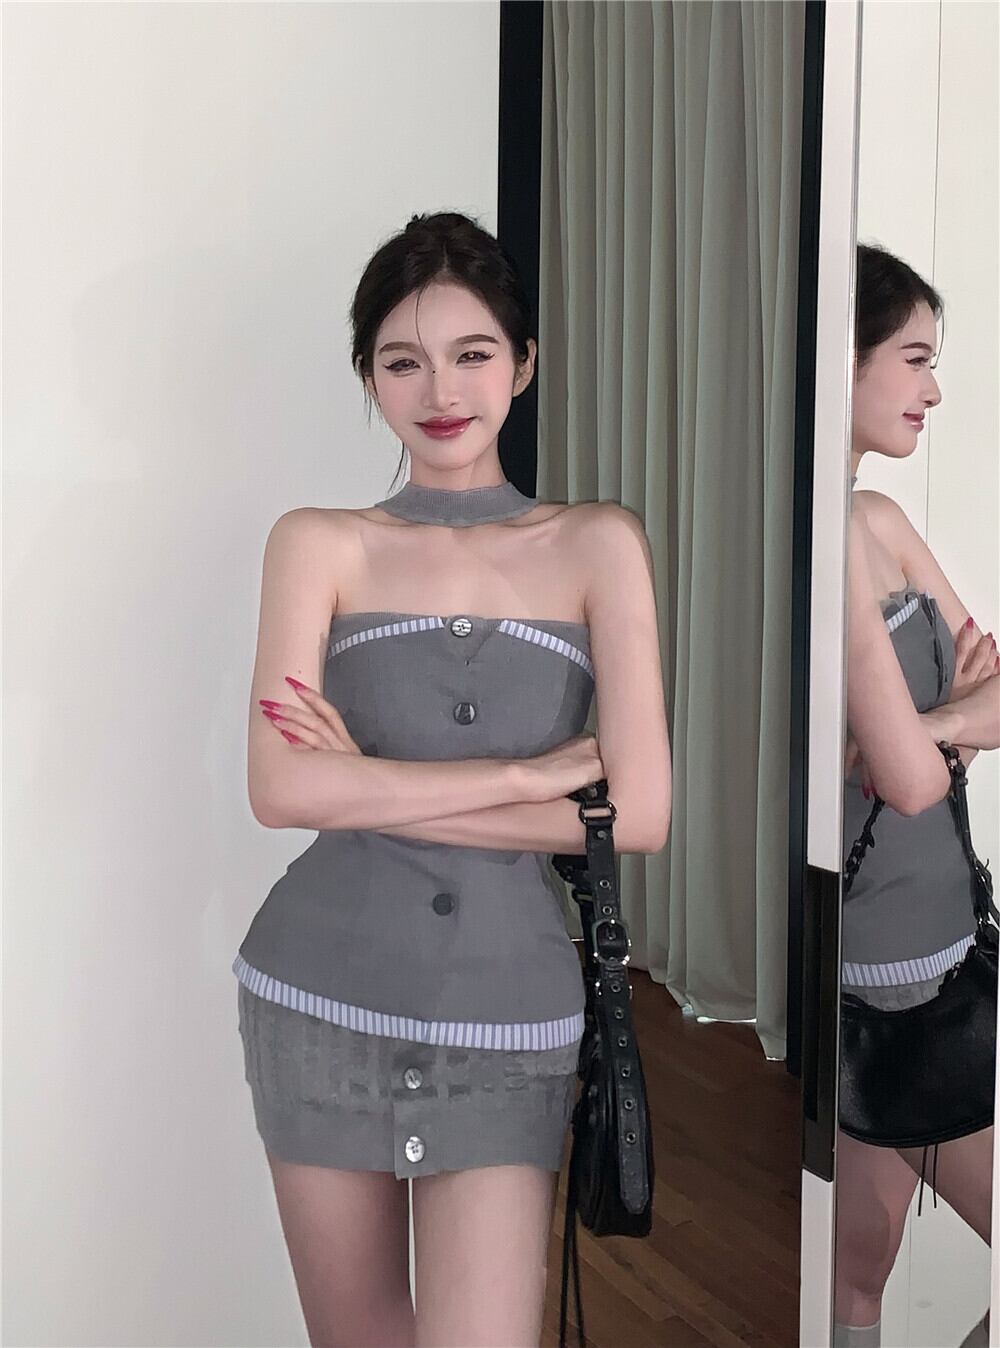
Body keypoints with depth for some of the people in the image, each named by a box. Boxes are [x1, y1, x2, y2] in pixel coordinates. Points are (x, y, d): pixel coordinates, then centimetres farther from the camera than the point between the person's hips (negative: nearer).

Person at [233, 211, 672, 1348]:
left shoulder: (597, 545, 0)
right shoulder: (321, 544, 1)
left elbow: (638, 813, -9)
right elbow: (281, 789, -13)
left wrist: (373, 786, -11)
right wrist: (541, 768, -16)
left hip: (509, 1010, -1)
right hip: (324, 994, 1)